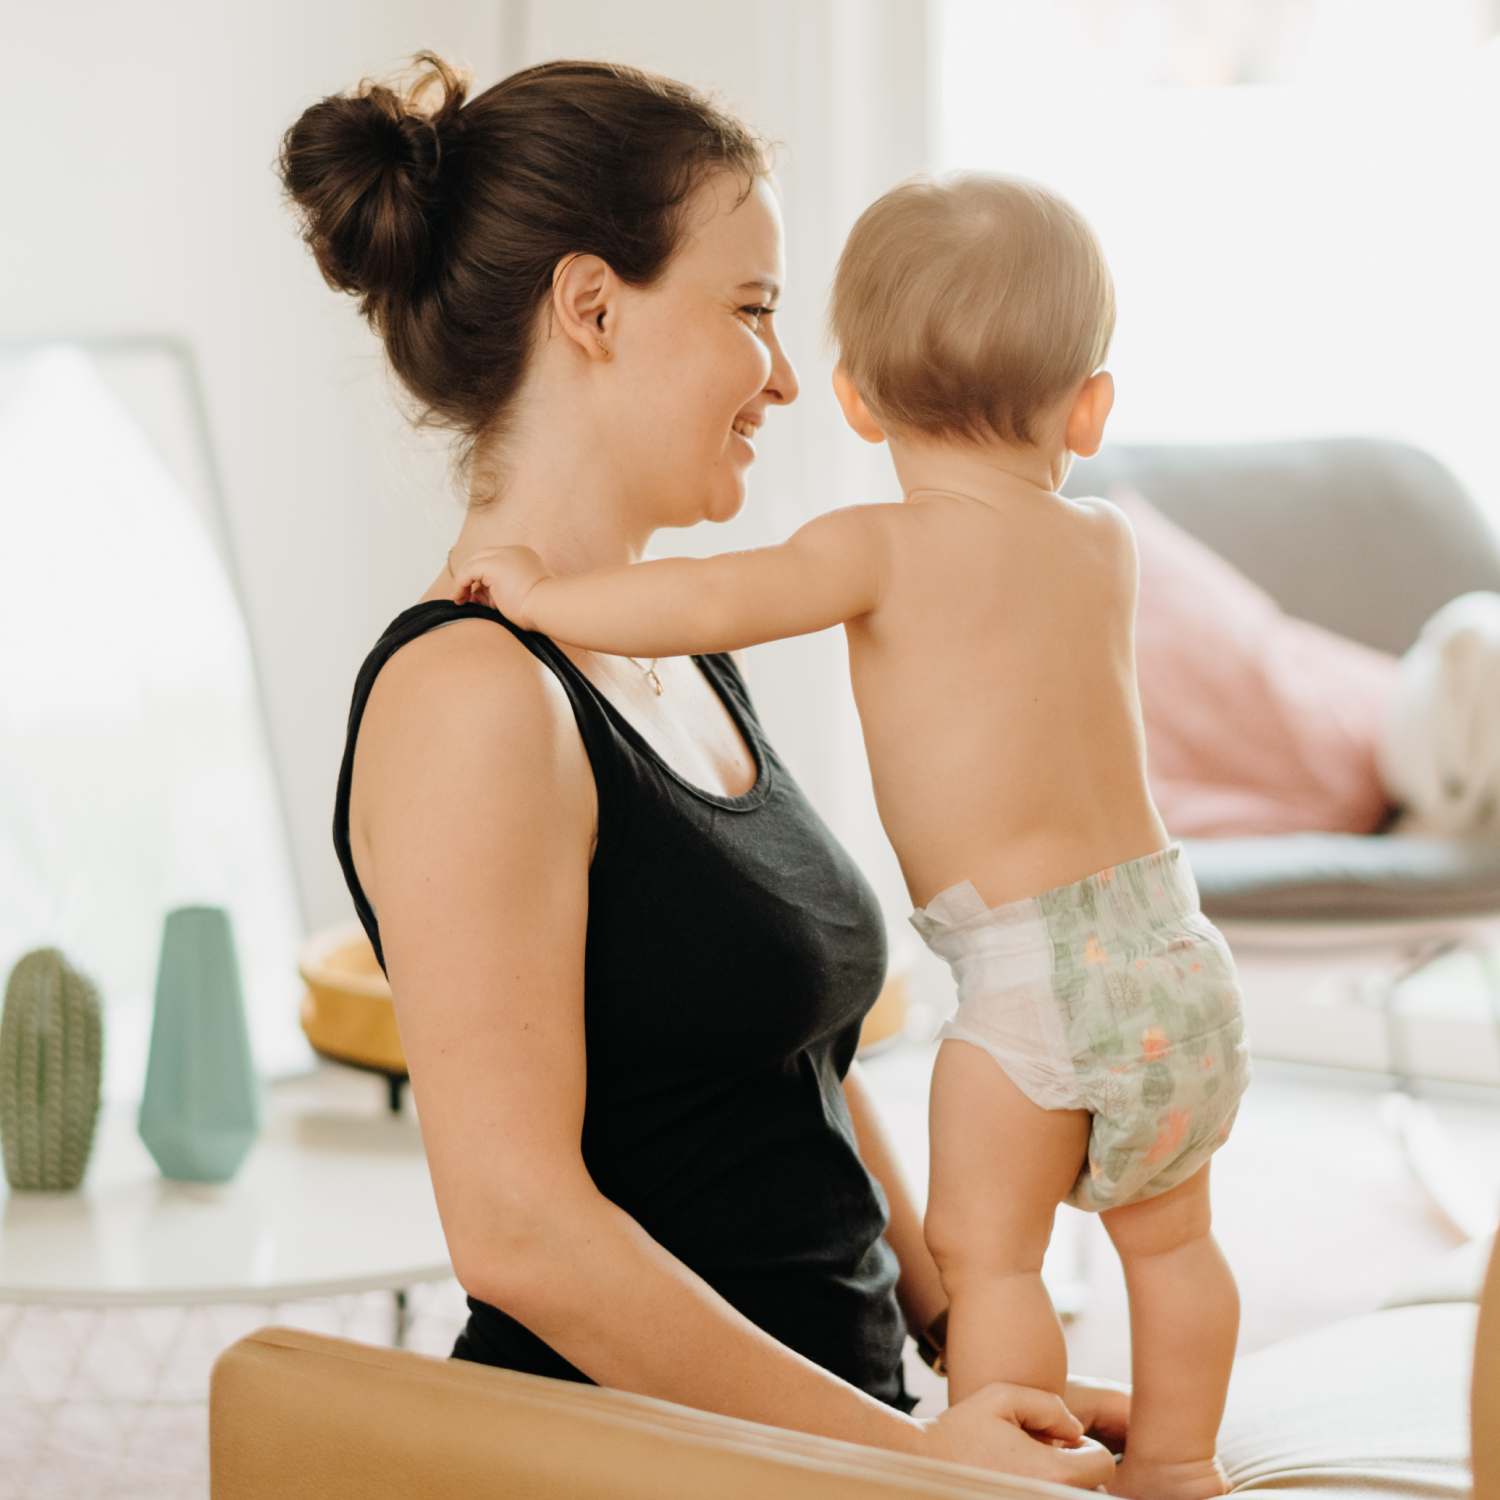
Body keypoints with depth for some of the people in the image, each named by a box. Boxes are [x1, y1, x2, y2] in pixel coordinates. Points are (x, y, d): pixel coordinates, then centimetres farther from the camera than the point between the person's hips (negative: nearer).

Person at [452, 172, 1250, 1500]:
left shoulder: (884, 550, -10)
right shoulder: (1108, 545, 8)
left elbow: (711, 605, -22)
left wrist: (540, 593, -13)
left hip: (1035, 973, -7)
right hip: (1177, 945, 7)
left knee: (984, 1250, 5)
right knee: (1168, 1236, 20)